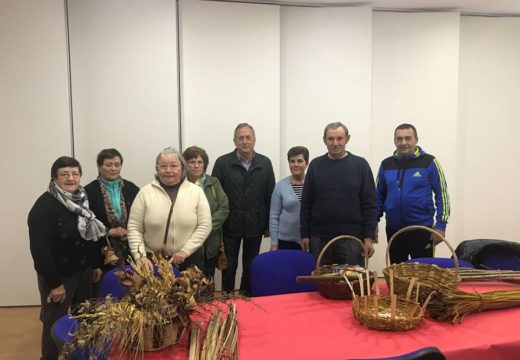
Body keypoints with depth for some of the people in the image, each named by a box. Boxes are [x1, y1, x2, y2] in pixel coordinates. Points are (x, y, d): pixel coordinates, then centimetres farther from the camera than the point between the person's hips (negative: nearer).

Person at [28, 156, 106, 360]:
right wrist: (53, 282, -21)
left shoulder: (83, 200, 4)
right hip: (58, 276, -6)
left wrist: (96, 264, 10)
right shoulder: (44, 205, -18)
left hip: (83, 272, 7)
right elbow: (39, 248, -22)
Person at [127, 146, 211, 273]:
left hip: (188, 260, 1)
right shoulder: (145, 192, -1)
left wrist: (185, 251, -11)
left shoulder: (196, 191, -1)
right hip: (153, 261, 0)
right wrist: (140, 256, -12)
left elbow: (205, 225, -4)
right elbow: (134, 228, -2)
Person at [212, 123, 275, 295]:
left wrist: (269, 224, 4)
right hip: (230, 225, -1)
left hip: (255, 226, 2)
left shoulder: (265, 163, 1)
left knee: (251, 267, 14)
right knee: (229, 267, 10)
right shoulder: (222, 163, -5)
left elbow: (270, 196, 4)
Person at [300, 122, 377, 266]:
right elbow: (306, 203, 5)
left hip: (351, 237, -1)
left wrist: (369, 237, -6)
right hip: (319, 237, 2)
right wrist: (304, 234, 2)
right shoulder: (315, 165, 4)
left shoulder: (360, 165, 0)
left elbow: (369, 204, -1)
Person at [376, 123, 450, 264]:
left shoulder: (429, 162, -5)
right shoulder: (386, 164, 4)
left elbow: (442, 194, -4)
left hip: (422, 229, -3)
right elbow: (379, 196, 9)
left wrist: (441, 225, -9)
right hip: (393, 230, 3)